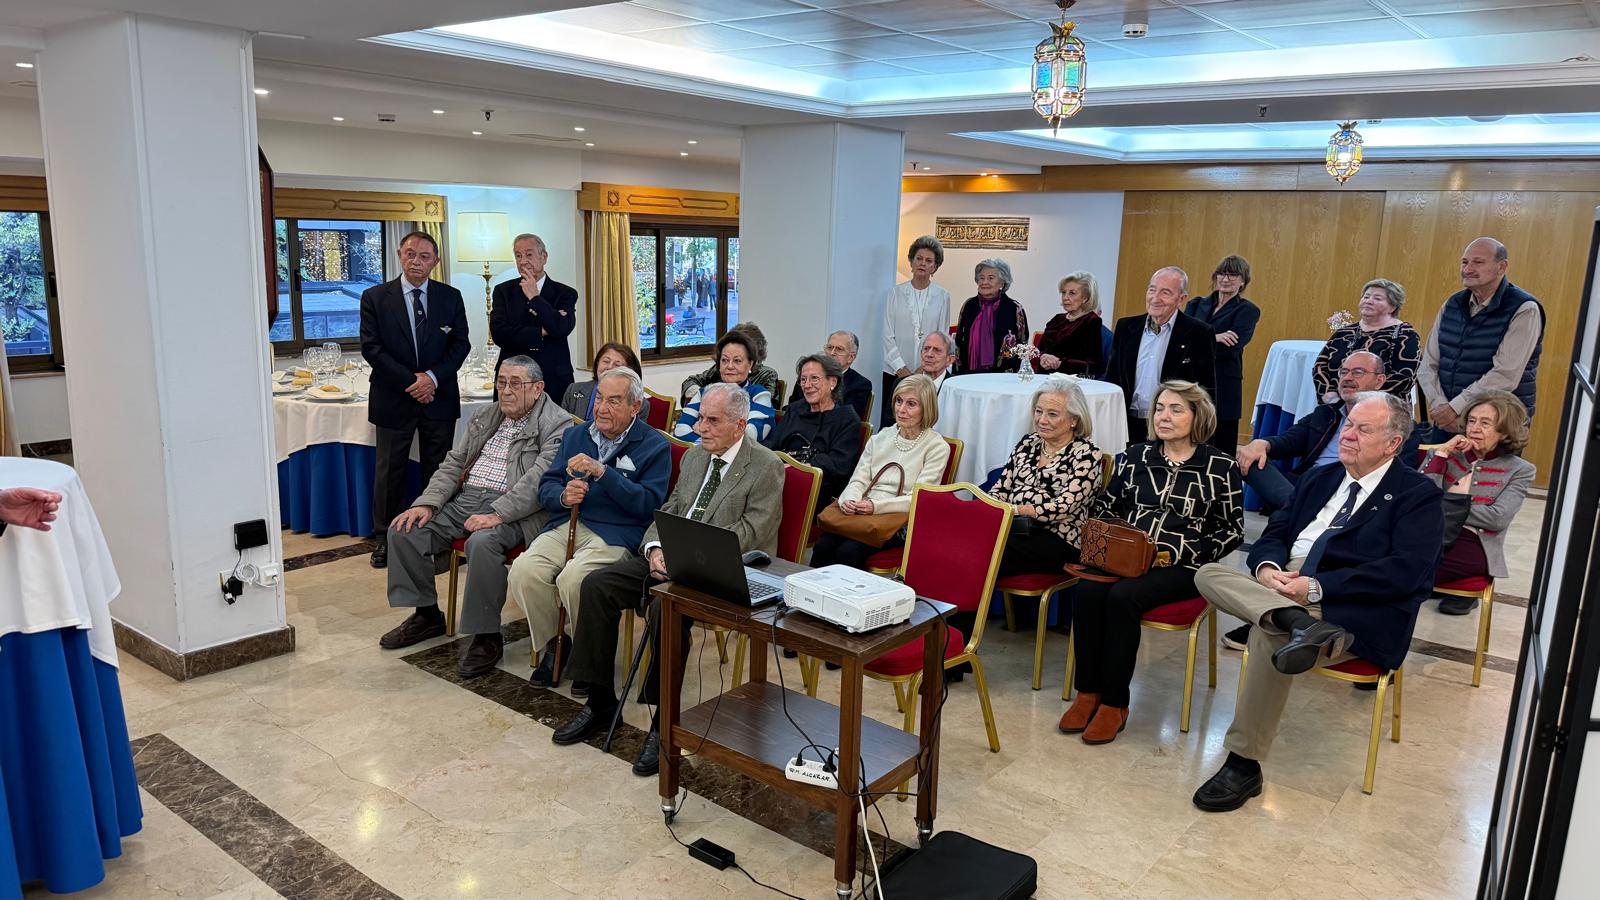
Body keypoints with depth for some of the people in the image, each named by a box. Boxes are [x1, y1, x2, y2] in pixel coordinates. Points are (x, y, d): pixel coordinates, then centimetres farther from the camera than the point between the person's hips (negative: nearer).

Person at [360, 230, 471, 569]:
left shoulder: (451, 297, 4)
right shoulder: (375, 297, -1)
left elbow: (460, 344, 2)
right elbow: (371, 348, -7)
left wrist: (432, 376, -13)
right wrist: (411, 381, -14)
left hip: (439, 397, 1)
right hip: (393, 399, -1)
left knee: (439, 470, 8)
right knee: (388, 471, 6)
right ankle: (385, 538, 18)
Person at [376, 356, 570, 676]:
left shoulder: (557, 425, -6)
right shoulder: (484, 417, 19)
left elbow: (537, 482, -18)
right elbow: (453, 465, 17)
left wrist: (496, 514, -28)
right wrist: (426, 503, 0)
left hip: (512, 511, -7)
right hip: (464, 500, 8)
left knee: (482, 543, -36)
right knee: (403, 530, -8)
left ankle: (487, 636, -19)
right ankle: (426, 613, 10)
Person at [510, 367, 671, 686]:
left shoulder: (655, 446, 1)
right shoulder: (575, 435, 19)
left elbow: (648, 504, -10)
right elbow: (546, 487, 18)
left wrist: (602, 472, -17)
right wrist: (563, 496, -7)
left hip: (616, 533, -5)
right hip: (566, 524, 5)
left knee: (573, 578, -32)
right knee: (524, 571, -23)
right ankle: (554, 644, 3)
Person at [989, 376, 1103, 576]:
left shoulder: (1086, 455, -1)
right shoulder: (1028, 442, 17)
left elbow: (1063, 507, -12)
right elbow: (1001, 488, 14)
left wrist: (1014, 510, -21)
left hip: (1058, 539, -5)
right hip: (1011, 528, 5)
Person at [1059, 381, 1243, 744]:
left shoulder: (1220, 467, 4)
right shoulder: (1135, 455, 14)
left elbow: (1233, 531, 3)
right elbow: (1102, 508, 18)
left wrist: (1181, 552, -9)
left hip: (1182, 567, -3)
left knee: (1122, 597, -32)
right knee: (1087, 591, -28)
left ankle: (1114, 703, -19)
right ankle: (1088, 692, -15)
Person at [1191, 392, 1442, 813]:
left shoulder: (1417, 494, 3)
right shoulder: (1319, 478, 24)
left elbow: (1405, 572, -12)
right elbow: (1275, 533, 18)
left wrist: (1318, 587, -19)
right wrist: (1267, 567, -8)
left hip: (1358, 611, -7)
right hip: (1284, 587, 7)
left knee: (1270, 634, -34)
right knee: (1210, 573, -17)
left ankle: (1244, 764, -22)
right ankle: (1302, 625, -42)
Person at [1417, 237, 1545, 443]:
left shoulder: (1523, 310, -9)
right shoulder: (1452, 305, 9)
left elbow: (1505, 376, -18)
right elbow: (1428, 366, 5)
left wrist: (1456, 407, -17)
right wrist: (1441, 407, -9)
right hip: (1447, 421, 5)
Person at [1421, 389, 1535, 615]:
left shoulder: (1519, 470, 7)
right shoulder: (1448, 453, 14)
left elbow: (1498, 519, -7)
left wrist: (1447, 504, -6)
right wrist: (1441, 454, -3)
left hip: (1474, 545, -5)